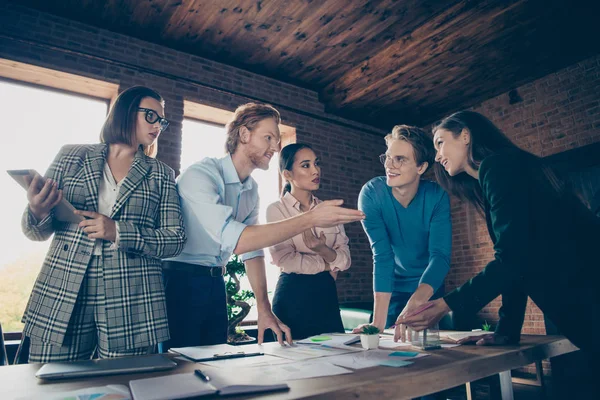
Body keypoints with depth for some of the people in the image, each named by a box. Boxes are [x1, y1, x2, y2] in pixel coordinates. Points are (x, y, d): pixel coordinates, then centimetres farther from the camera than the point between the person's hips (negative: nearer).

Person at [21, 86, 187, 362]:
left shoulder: (162, 175, 8)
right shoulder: (72, 156, 9)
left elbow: (175, 239, -1)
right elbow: (37, 232, 10)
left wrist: (118, 232, -14)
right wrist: (38, 212, -13)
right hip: (61, 299, 1)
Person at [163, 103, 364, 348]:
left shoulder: (252, 189, 6)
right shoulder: (200, 175, -20)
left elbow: (252, 251, 7)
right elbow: (236, 240, -32)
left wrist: (264, 310, 1)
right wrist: (311, 219, -31)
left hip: (216, 283, 7)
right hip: (181, 283, -7)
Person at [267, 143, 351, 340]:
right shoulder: (276, 210, -5)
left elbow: (345, 259, 0)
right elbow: (284, 259, -16)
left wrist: (323, 249, -20)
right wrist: (327, 265, -5)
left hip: (327, 293, 4)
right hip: (293, 295, -4)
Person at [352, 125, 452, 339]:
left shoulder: (437, 196, -22)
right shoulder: (371, 193, -24)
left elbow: (440, 256, -30)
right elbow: (382, 255, -28)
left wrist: (415, 303, -48)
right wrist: (378, 322, -35)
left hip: (429, 286, 0)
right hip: (394, 286, 0)